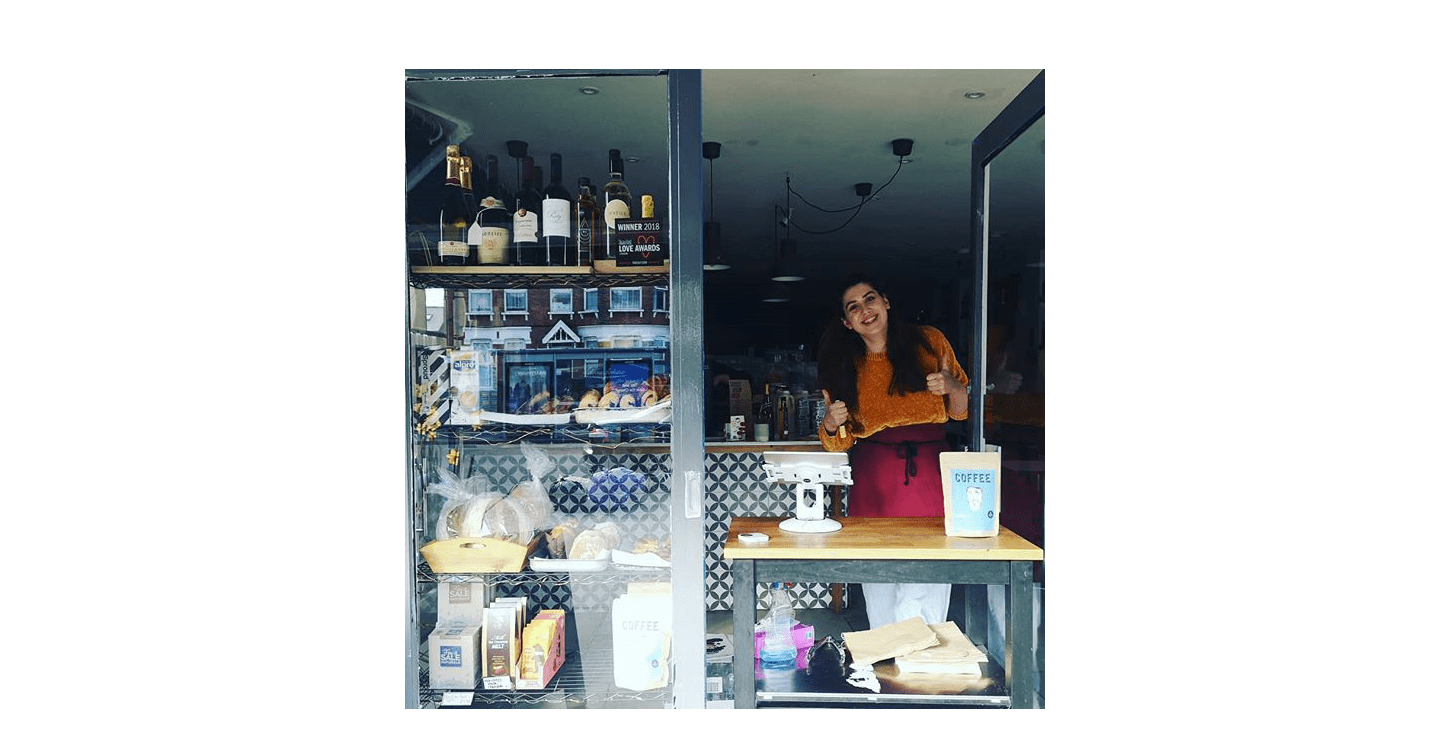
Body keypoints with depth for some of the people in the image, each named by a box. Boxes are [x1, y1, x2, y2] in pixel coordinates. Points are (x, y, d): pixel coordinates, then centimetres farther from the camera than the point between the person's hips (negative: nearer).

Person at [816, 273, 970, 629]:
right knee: (879, 591, 0)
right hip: (873, 480, 1)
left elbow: (960, 411, 15)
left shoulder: (929, 341, 8)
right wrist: (831, 424, -7)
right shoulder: (847, 366, 12)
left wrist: (952, 387, -6)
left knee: (927, 588, -9)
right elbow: (839, 442, 14)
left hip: (930, 470, -1)